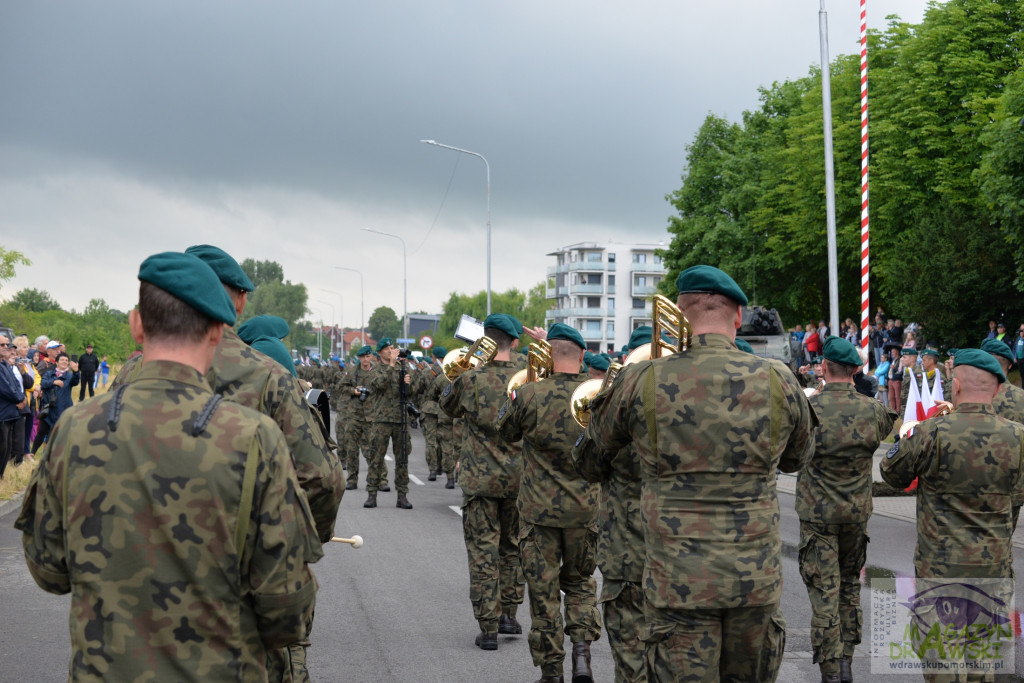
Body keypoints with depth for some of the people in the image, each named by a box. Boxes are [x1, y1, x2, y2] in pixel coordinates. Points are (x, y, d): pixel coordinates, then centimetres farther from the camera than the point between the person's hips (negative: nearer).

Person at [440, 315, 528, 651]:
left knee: (483, 551, 2)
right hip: (518, 477, 3)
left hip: (480, 478, -3)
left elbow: (447, 406, 7)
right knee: (512, 547, 19)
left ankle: (488, 628, 3)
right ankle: (510, 616, 27)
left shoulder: (471, 379, -12)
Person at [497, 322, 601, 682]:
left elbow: (504, 432, 1)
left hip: (540, 509, -2)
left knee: (543, 589, 9)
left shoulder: (530, 394, -16)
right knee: (580, 580, 22)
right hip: (585, 508, 3)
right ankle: (582, 650, 4)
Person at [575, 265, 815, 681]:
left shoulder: (644, 383, -7)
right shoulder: (778, 380, -3)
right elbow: (798, 457, 16)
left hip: (679, 581, -2)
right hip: (756, 577, 2)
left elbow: (597, 440, 15)